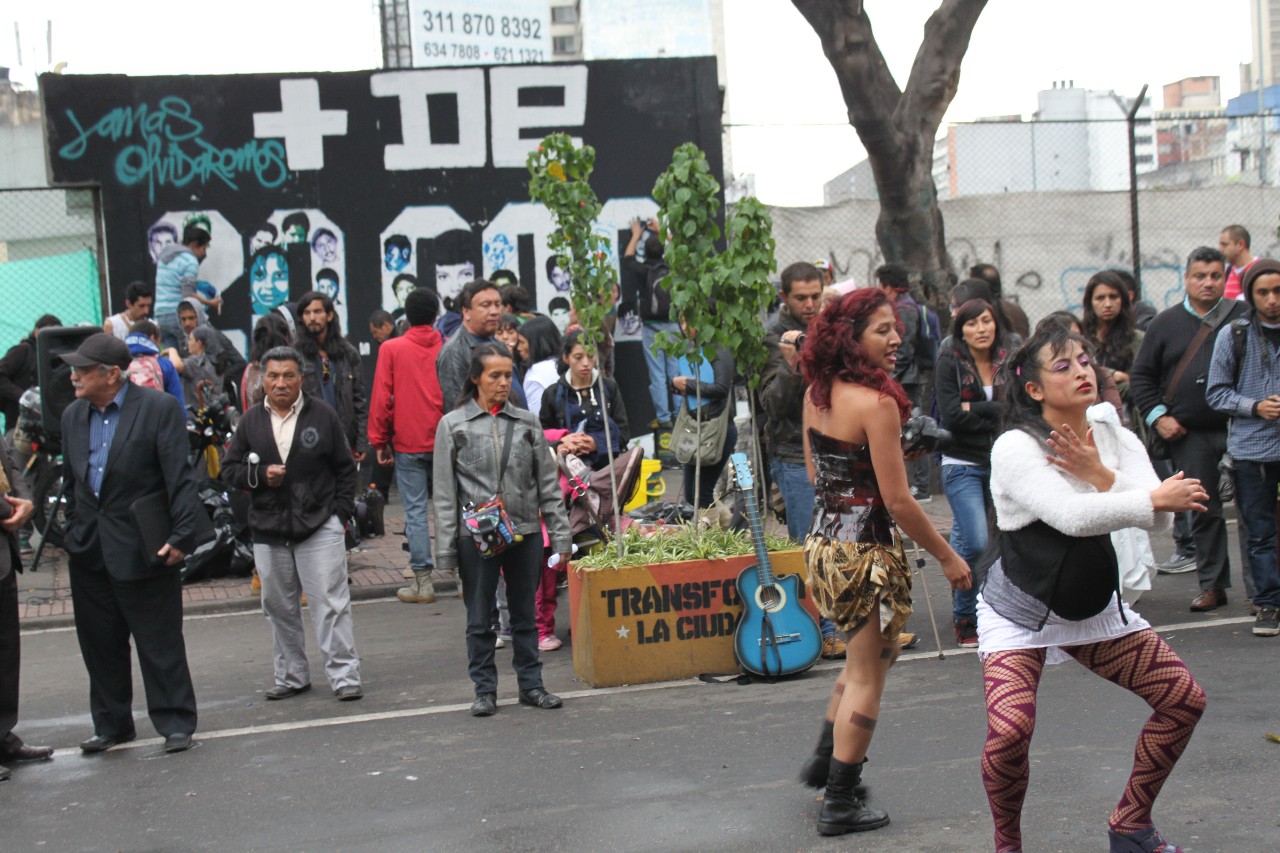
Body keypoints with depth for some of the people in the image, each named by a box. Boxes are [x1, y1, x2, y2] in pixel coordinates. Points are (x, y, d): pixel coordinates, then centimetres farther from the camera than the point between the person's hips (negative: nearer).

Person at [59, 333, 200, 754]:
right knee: (99, 642, 12)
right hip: (88, 551, 6)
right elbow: (71, 481, 18)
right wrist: (70, 531, 13)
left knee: (160, 641, 2)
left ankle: (175, 724, 12)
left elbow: (180, 478, -12)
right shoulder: (73, 415, 10)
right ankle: (111, 724, 26)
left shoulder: (160, 408, -9)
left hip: (141, 546, -6)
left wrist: (181, 536, -16)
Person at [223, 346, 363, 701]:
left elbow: (345, 467, 6)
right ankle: (292, 676, 22)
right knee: (279, 607, 10)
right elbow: (230, 470, 9)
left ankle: (345, 676, -2)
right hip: (268, 529, 3)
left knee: (331, 604, -6)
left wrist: (341, 510, -1)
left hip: (319, 525, -3)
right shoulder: (251, 421, 7)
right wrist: (260, 475, -10)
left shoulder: (322, 415, 1)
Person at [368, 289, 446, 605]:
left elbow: (381, 398, -3)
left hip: (408, 443, -2)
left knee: (415, 510, 1)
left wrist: (379, 440, 4)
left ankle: (423, 581, 0)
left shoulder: (391, 349, -3)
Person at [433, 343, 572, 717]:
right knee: (480, 618, 5)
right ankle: (485, 690, 15)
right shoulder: (452, 425, 1)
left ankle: (531, 684, 20)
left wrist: (560, 537, 5)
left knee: (525, 613, 10)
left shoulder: (527, 423, 7)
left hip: (525, 532, 2)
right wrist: (446, 551, -4)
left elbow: (549, 484, 9)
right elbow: (444, 494, 0)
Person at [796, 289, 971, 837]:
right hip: (867, 551, -8)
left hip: (823, 541, 8)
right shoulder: (877, 403, -21)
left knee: (863, 658, 28)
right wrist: (947, 557, -10)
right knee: (867, 677, 5)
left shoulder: (816, 393, 3)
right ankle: (840, 803, 12)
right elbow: (897, 501, -19)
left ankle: (824, 760, 36)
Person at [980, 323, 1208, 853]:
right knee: (1010, 729, -25)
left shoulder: (1118, 440, -1)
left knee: (1185, 699, 2)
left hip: (1096, 608, 6)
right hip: (1021, 612, -6)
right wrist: (1157, 498, -24)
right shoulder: (1015, 448, -18)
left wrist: (1100, 475, -24)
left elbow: (1157, 519, -14)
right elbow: (1070, 516, -32)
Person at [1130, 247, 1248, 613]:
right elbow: (1141, 375, 12)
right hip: (1189, 434, 1)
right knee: (1204, 510, 4)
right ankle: (1212, 585, 12)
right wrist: (1157, 417, 1)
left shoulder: (1243, 317, 4)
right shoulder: (1166, 323, 8)